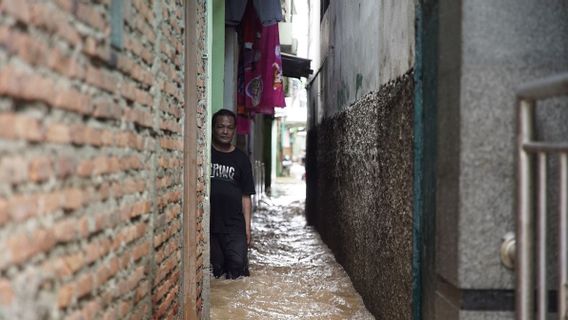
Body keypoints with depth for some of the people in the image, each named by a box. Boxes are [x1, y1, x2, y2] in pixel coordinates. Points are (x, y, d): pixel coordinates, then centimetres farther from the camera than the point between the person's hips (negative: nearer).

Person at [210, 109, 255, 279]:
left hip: (234, 225, 1)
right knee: (216, 267, 2)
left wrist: (247, 226, 3)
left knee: (238, 264, -10)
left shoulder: (241, 159, 9)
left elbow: (246, 196, 9)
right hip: (208, 223, 0)